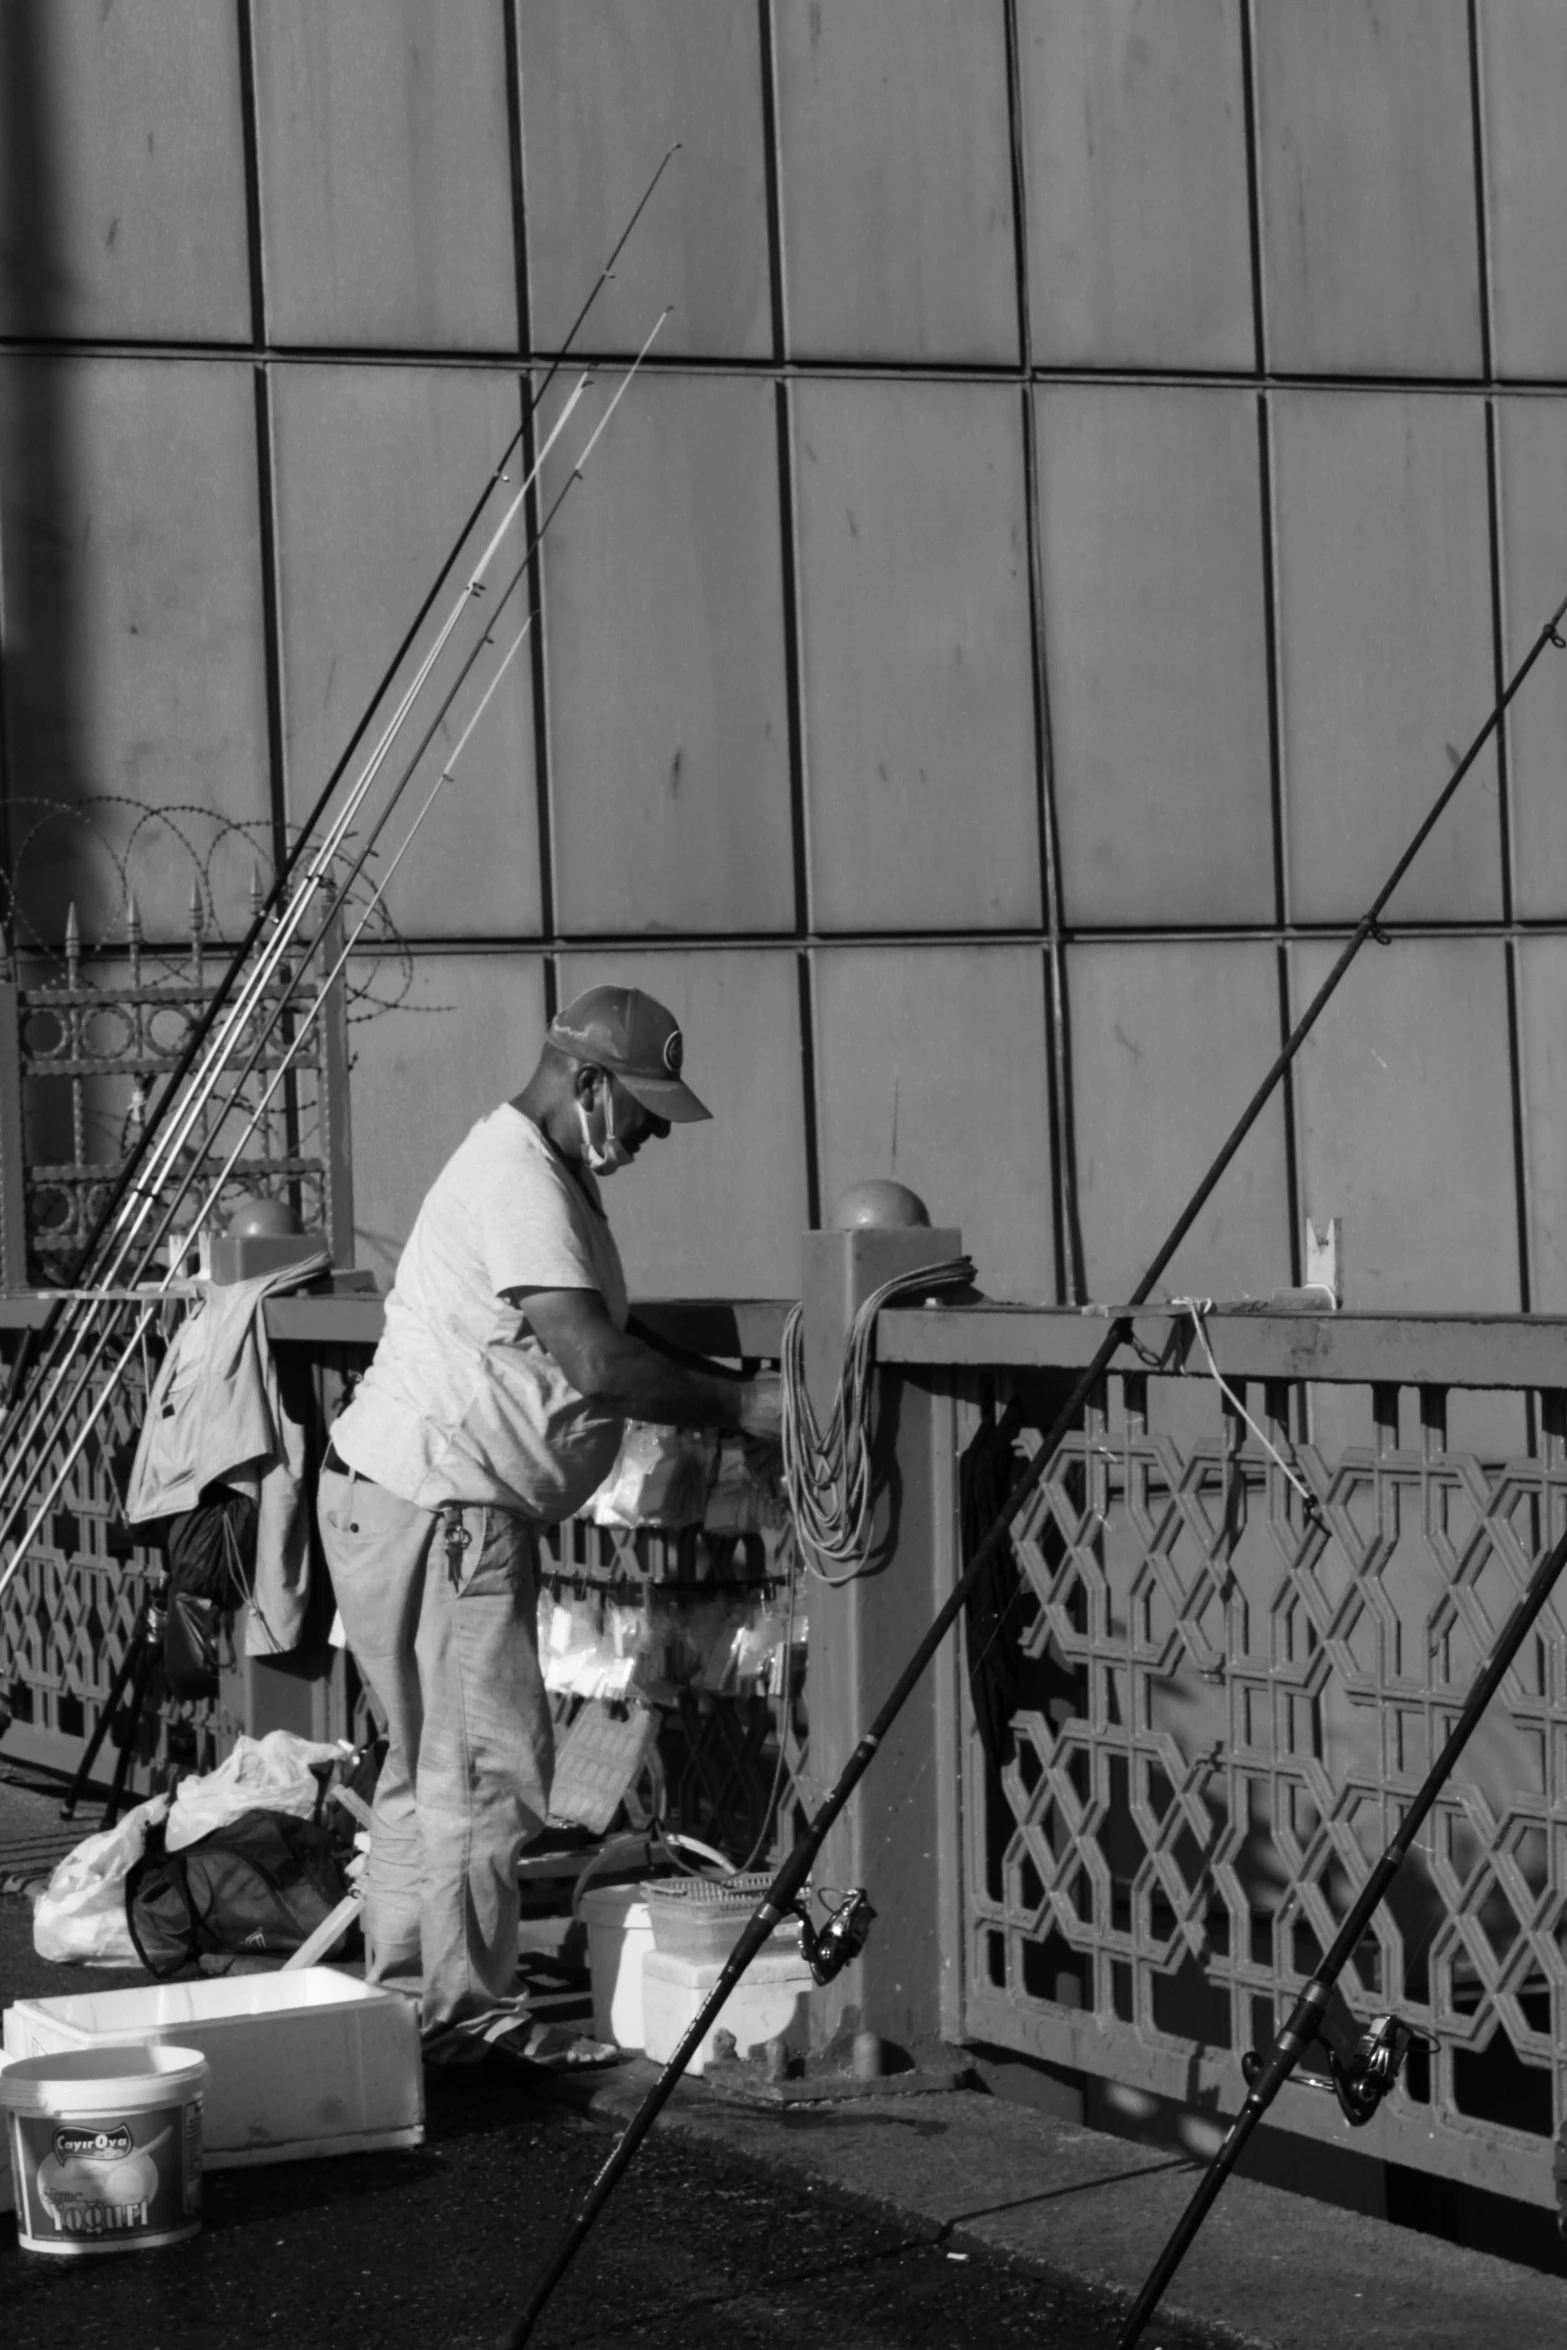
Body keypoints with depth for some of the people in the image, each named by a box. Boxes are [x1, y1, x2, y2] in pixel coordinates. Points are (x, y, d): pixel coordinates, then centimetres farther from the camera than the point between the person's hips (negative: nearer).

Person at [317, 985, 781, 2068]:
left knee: (428, 1764, 15)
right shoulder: (515, 1179, -18)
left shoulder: (550, 1177, 16)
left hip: (434, 1512, 11)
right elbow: (596, 1361, -26)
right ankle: (473, 2017, 0)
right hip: (431, 1509, -11)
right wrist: (739, 1403, -18)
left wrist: (728, 1387, 6)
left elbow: (595, 1353, 18)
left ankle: (407, 2001, 22)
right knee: (486, 1765, -6)